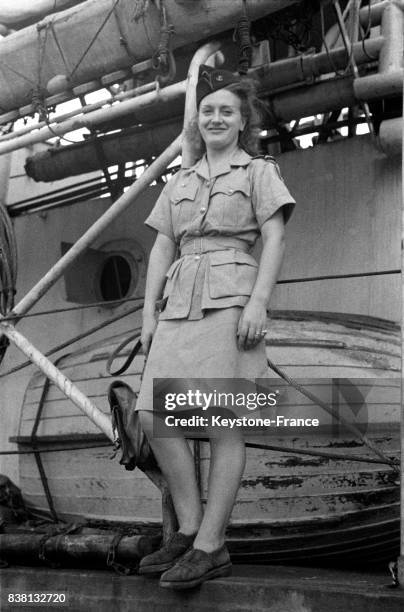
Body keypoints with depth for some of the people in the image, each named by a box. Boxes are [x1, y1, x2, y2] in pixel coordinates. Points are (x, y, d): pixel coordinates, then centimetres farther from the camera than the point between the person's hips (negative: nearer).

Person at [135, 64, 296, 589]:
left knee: (222, 423, -8)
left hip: (229, 299, -5)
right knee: (155, 418, -4)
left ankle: (210, 547, -2)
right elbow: (161, 250, 18)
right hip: (181, 304, 6)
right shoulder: (178, 183, 23)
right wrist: (149, 312, 8)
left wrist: (258, 303, -15)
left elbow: (275, 240, -2)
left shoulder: (258, 171, 10)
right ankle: (190, 530, 6)